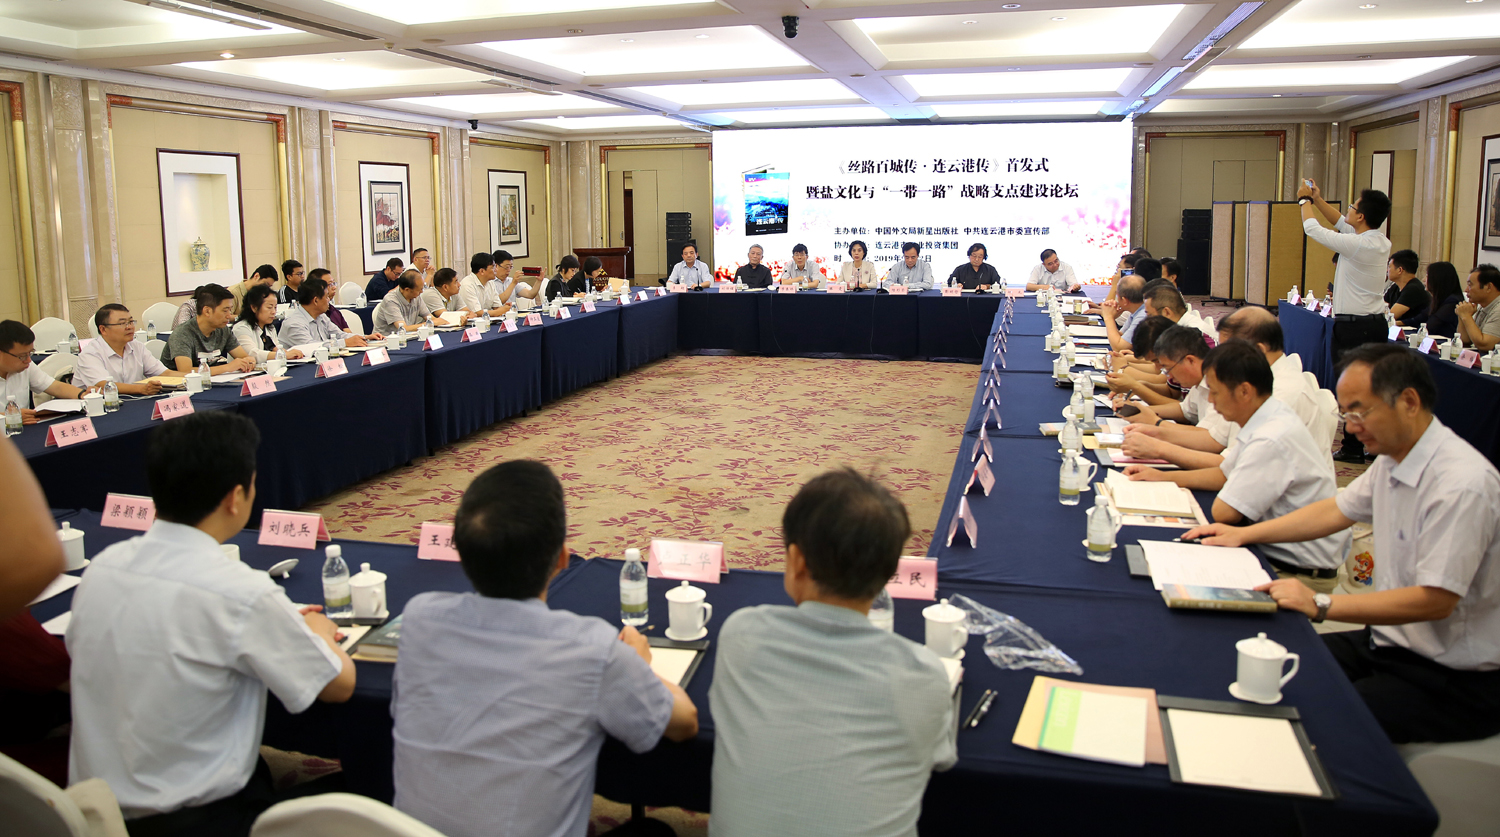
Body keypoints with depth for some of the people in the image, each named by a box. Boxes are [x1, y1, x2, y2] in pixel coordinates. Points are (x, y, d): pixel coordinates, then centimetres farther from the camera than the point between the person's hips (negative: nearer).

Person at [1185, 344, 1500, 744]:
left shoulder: (1463, 484, -25)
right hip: (1393, 641, 9)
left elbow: (1434, 600, -27)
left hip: (1455, 679, -8)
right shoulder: (1393, 458, 3)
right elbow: (1337, 510, 18)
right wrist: (1243, 534, 15)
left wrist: (1321, 604, -25)